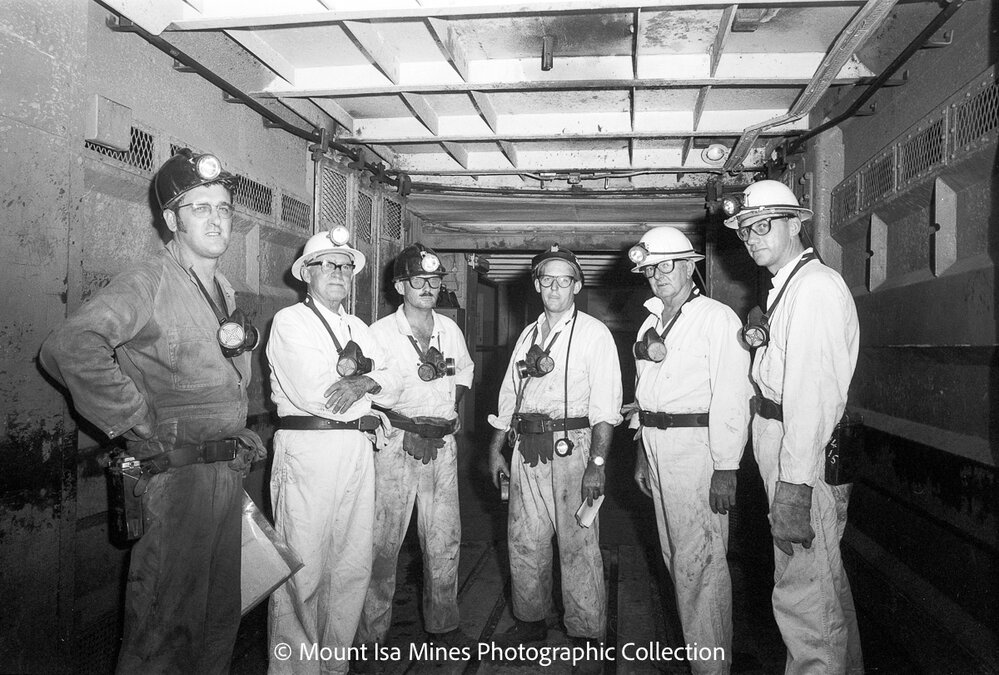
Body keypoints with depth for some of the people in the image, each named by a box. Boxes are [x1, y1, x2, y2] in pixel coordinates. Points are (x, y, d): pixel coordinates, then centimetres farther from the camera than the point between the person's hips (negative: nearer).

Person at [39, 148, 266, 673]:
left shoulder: (224, 290, 14)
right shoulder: (148, 282, -11)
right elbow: (68, 349, -26)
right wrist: (136, 424, -21)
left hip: (228, 469, 8)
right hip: (175, 471, -8)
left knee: (222, 615, 17)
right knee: (169, 618, 1)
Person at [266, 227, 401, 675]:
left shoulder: (358, 328, 19)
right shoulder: (290, 321, -2)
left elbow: (392, 389, 9)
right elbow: (313, 394, -15)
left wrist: (361, 383, -12)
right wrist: (363, 370, 0)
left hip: (358, 452, 7)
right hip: (307, 449, -6)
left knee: (354, 566, 11)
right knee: (303, 570, -3)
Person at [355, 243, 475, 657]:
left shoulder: (450, 329, 8)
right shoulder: (379, 333, -7)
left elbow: (464, 374, 24)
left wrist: (447, 412, 10)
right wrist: (403, 426, -15)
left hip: (443, 444, 5)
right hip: (396, 442, -4)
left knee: (445, 541, 10)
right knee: (383, 542, 0)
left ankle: (443, 623, 26)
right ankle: (371, 632, 14)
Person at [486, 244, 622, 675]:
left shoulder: (594, 333, -2)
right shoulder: (528, 335, 16)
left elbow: (605, 405, -9)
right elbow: (509, 395, 19)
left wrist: (597, 462, -17)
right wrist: (496, 449, 14)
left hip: (571, 446, -5)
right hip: (526, 448, 6)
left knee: (578, 545, 0)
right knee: (524, 541, 12)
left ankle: (588, 639, 14)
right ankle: (530, 622, 30)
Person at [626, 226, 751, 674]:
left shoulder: (716, 318, -9)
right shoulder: (651, 323, 15)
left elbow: (731, 398, -15)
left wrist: (726, 468, -18)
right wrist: (642, 452, 16)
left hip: (697, 446, -8)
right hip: (657, 445, 8)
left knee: (697, 561, -4)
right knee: (676, 557, 16)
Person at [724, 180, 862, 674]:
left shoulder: (815, 286, -17)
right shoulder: (785, 287, 16)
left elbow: (812, 392, -25)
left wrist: (792, 491, -28)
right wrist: (758, 331, 4)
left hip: (808, 454, -11)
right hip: (779, 438, 11)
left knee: (802, 594, -3)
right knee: (827, 582, 24)